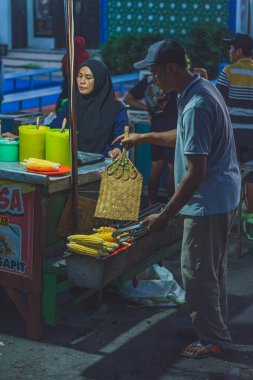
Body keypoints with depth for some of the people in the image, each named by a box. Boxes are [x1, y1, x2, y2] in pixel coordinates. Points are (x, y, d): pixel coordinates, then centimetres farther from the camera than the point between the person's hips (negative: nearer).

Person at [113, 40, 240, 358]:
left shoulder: (196, 107, -26)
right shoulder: (202, 88, 6)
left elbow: (196, 173, -27)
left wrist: (164, 216, -22)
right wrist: (143, 138, 20)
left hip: (207, 202, -10)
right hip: (222, 197, 10)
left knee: (197, 273, 2)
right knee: (213, 269, 21)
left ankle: (213, 340, 14)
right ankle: (215, 327, 35)